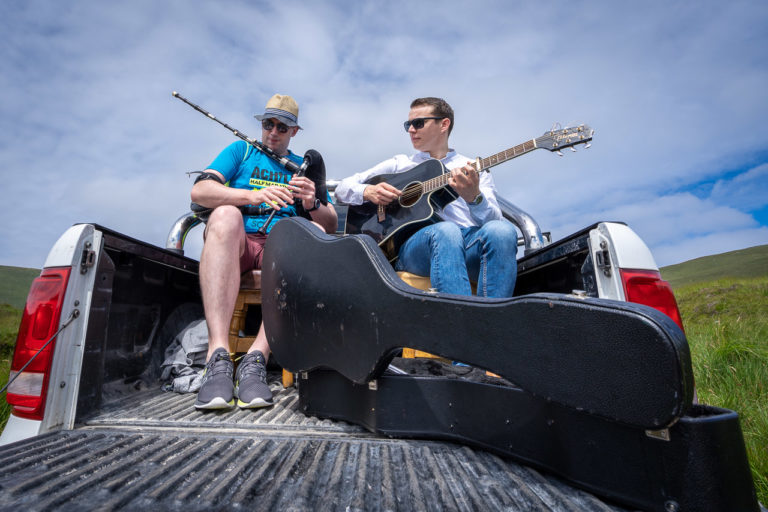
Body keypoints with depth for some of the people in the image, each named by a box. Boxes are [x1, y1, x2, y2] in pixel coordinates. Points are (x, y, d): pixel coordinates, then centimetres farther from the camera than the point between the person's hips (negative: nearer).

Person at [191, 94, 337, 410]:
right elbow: (199, 191, 1)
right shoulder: (240, 151, 19)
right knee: (226, 214, -32)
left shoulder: (306, 167, 22)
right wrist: (254, 195, -16)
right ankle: (218, 356, -40)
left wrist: (312, 203, -10)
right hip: (238, 243, 0)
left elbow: (332, 225, 12)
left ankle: (256, 358, -38)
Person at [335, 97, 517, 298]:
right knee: (446, 231, -35)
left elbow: (494, 219, 8)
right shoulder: (399, 164, 24)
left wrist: (474, 198, -14)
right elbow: (343, 188, 22)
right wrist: (368, 191, -1)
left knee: (502, 229, -32)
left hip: (471, 243, 2)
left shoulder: (476, 170, 22)